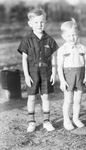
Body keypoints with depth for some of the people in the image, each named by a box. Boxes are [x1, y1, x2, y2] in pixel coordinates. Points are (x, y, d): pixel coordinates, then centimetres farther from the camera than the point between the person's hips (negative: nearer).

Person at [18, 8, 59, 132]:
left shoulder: (49, 39, -2)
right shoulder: (27, 40, -7)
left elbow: (53, 57, 4)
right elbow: (24, 59, -6)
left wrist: (54, 73, 0)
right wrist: (26, 75, -10)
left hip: (46, 72, 1)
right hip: (32, 72, -1)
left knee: (45, 97, 7)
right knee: (31, 97, 6)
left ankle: (47, 121, 19)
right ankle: (32, 122, 19)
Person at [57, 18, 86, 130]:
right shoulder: (62, 50, -5)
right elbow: (60, 66, -7)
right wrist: (62, 80, -12)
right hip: (68, 74, -3)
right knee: (68, 100, 4)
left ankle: (76, 118, 25)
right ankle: (66, 120, 18)